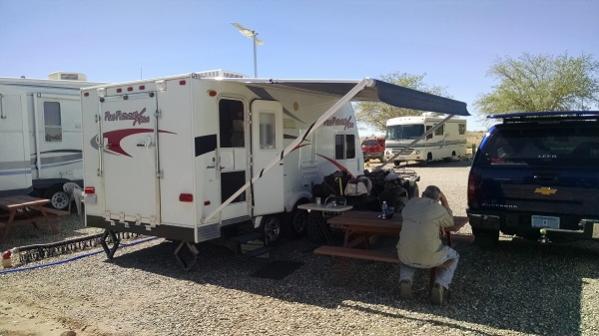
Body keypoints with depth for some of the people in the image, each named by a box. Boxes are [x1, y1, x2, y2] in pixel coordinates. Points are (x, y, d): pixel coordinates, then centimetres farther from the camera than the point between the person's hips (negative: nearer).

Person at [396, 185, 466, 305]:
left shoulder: (409, 204, 8)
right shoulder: (439, 209, -4)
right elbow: (450, 225, 15)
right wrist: (445, 202, 17)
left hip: (406, 256, 3)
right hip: (429, 258, -3)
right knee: (453, 257, 27)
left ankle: (405, 280, 12)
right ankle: (441, 285, 5)